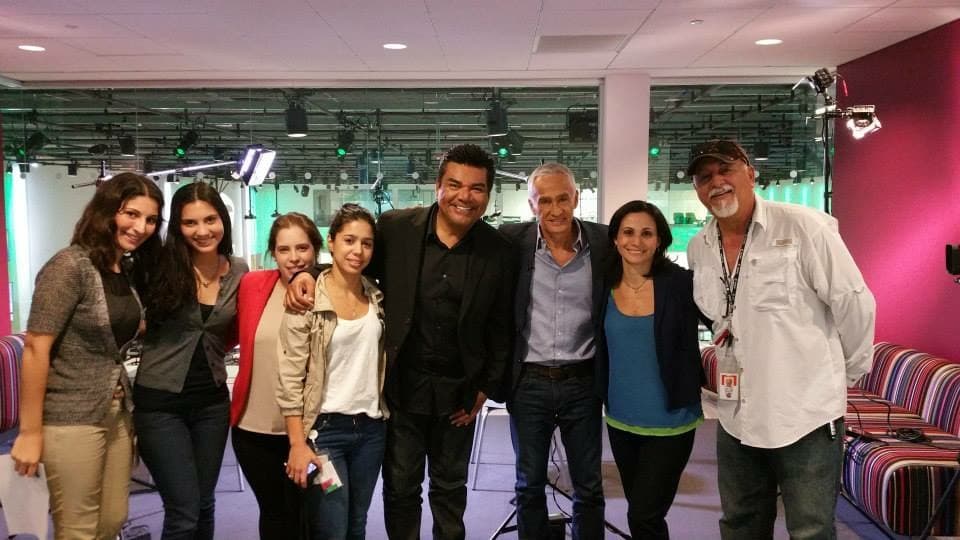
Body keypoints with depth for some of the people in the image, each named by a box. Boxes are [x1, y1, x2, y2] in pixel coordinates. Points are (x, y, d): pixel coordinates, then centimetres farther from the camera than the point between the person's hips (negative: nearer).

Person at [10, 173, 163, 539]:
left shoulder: (131, 270, 9)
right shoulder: (69, 265, -14)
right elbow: (35, 349, -17)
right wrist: (30, 432, -17)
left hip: (117, 414, 7)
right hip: (72, 421, -7)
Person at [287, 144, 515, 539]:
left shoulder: (498, 251, -5)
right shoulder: (395, 228, -8)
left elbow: (500, 327, 2)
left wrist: (487, 388, 1)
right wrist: (308, 273, -16)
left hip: (458, 391, 1)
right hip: (402, 384, -1)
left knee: (451, 487, 19)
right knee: (400, 487, 13)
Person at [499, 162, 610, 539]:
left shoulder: (604, 243, -6)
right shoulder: (512, 242, -8)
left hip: (583, 383, 1)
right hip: (528, 383, 0)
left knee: (589, 487, 13)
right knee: (529, 484, 14)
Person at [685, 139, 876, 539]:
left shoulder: (802, 226, -12)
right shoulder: (698, 248, 6)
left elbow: (853, 301, -8)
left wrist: (849, 372, 2)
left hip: (806, 413, -5)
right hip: (736, 417, 6)